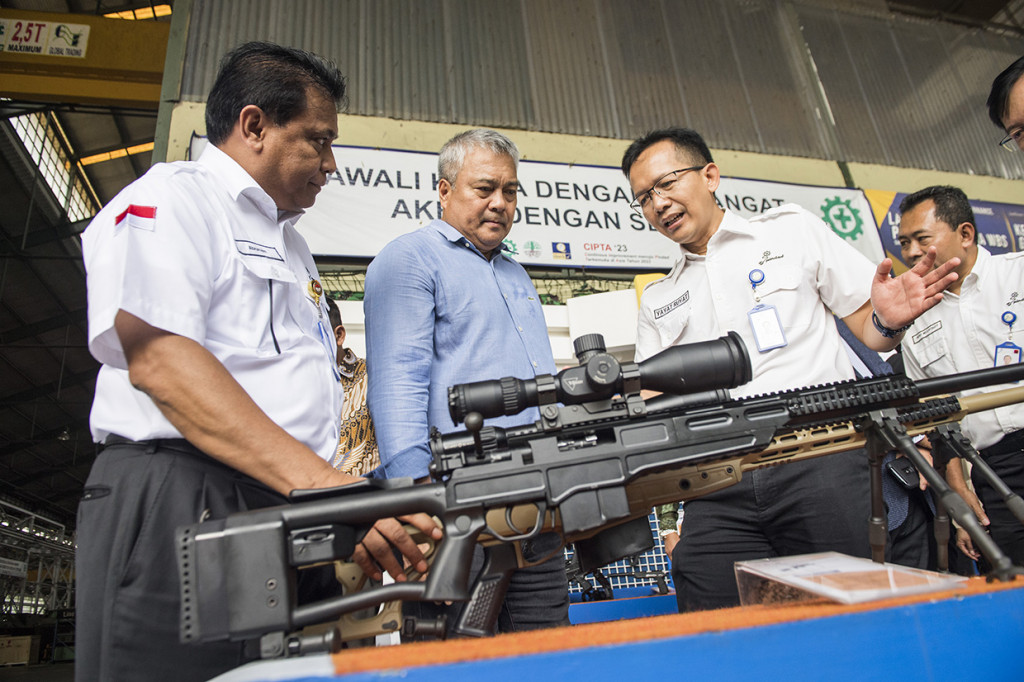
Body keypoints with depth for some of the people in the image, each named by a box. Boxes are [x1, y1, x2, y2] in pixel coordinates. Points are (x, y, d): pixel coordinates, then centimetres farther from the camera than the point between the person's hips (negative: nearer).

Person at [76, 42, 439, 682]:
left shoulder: (290, 245, 26)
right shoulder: (173, 197, 0)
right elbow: (158, 357, -17)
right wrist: (319, 480, -26)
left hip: (289, 515, 8)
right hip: (180, 503, -8)